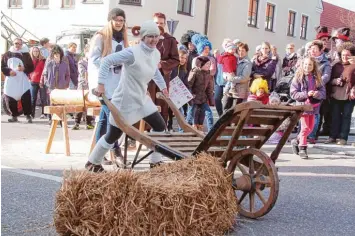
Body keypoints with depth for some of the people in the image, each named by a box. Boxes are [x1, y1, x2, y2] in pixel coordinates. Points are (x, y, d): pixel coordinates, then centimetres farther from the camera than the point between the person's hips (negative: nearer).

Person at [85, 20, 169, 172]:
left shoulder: (156, 54, 2)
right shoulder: (132, 53, -23)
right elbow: (106, 61, -21)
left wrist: (162, 87, 24)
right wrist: (101, 84, -24)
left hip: (142, 99, 8)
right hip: (125, 101, -8)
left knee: (160, 127, 7)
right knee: (113, 135, 3)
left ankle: (155, 162, 21)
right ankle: (92, 162, 24)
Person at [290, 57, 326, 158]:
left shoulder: (317, 78, 5)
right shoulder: (298, 78, -5)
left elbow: (323, 92, 5)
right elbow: (293, 93, -9)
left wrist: (317, 93, -17)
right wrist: (306, 94, -20)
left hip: (313, 106, 5)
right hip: (302, 105, -5)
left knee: (310, 127, 11)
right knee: (305, 127, -4)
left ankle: (297, 141, 32)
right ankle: (302, 148, 9)